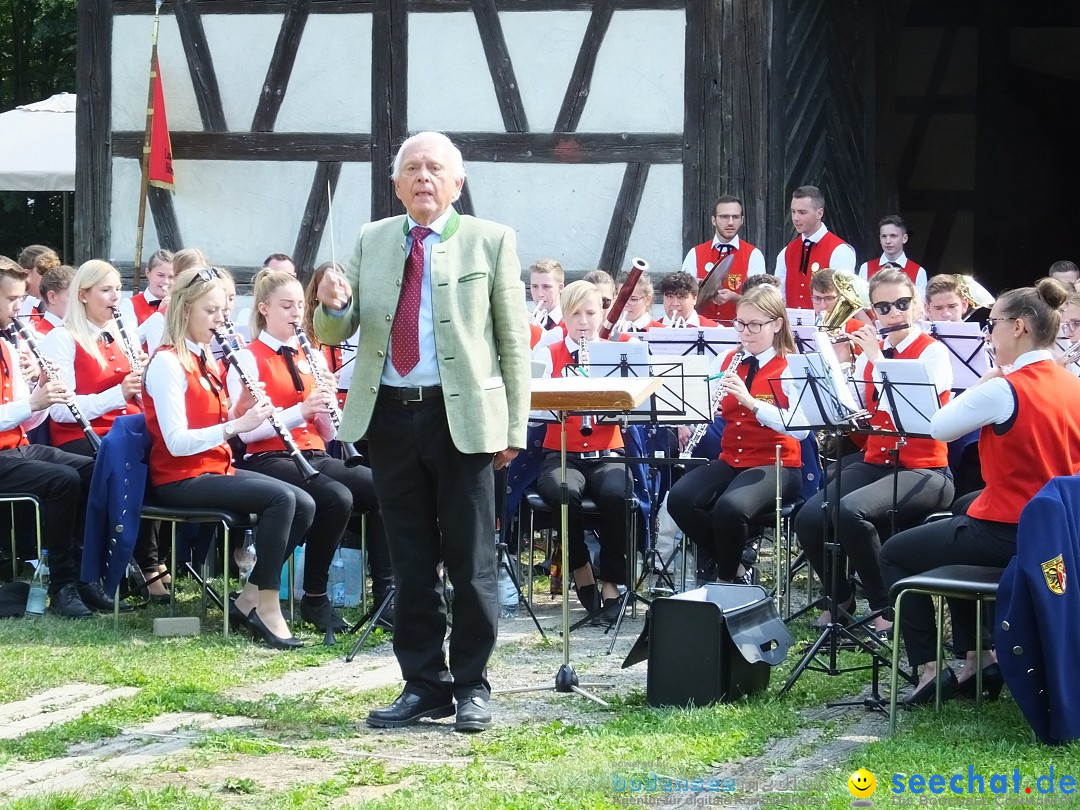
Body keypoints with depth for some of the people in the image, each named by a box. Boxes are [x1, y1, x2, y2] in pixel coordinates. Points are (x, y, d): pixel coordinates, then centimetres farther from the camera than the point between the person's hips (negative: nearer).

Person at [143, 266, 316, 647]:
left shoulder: (205, 360, 15)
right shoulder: (167, 364, -13)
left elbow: (218, 427, 13)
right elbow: (177, 443, -22)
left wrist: (242, 408, -6)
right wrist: (237, 425, -25)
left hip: (217, 469, 9)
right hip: (180, 480, -9)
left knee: (304, 506, -7)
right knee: (280, 498, -26)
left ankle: (248, 600, -2)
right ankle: (267, 605, -19)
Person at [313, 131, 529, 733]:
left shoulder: (491, 242, 1)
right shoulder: (373, 241, 11)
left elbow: (514, 340, 1)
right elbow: (335, 334, 11)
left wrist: (515, 427, -3)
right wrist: (333, 305, -12)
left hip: (462, 417, -4)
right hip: (389, 416, 4)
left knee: (471, 560, 1)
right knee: (411, 561, 9)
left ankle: (471, 686, 10)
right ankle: (424, 684, 16)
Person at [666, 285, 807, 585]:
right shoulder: (727, 361, 11)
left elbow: (801, 428, -20)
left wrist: (751, 401, -28)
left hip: (776, 465, -6)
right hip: (730, 461, 6)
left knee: (731, 507, -35)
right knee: (680, 499, -23)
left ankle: (726, 579, -6)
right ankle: (735, 568, -4)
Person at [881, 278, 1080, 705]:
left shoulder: (1004, 390, -21)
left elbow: (939, 428, -10)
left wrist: (982, 383, 1)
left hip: (1007, 537, -8)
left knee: (895, 554, 13)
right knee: (953, 531, 35)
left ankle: (929, 669, 7)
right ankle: (979, 660, 28)